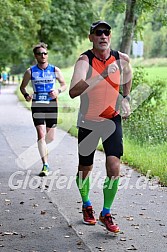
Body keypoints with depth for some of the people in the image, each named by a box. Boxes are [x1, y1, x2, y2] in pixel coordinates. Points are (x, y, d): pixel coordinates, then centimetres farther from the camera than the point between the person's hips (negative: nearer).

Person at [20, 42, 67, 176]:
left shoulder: (55, 70, 2)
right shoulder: (30, 72, 0)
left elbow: (64, 84, 12)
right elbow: (22, 86, 12)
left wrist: (58, 91, -10)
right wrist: (26, 95, -9)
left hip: (52, 105, 2)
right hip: (37, 105, -2)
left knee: (50, 137, 9)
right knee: (41, 134, -15)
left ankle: (42, 146, 46)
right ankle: (45, 165, -12)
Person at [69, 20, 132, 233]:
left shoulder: (122, 59, -6)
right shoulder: (85, 60, -18)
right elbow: (73, 92, -37)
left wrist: (125, 100, 10)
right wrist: (103, 74, -43)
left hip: (112, 119, 2)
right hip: (88, 122, -2)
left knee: (114, 167, -12)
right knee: (85, 169, 11)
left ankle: (106, 214, 6)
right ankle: (86, 205, 39)